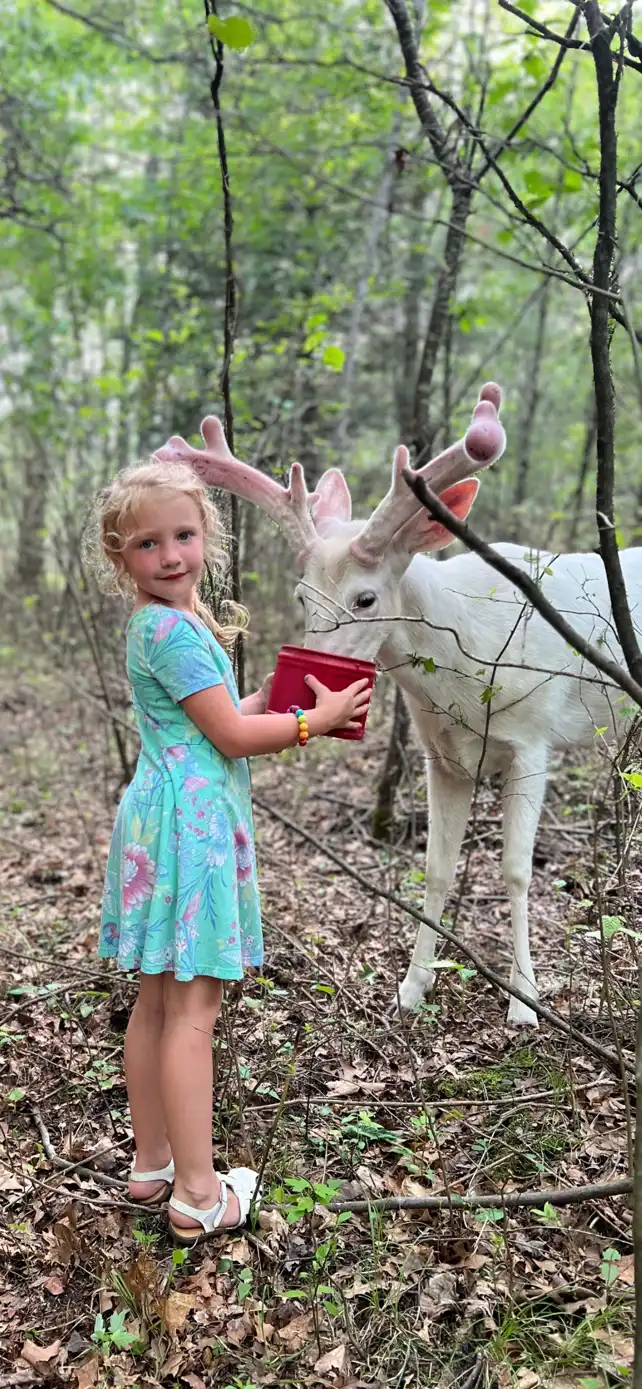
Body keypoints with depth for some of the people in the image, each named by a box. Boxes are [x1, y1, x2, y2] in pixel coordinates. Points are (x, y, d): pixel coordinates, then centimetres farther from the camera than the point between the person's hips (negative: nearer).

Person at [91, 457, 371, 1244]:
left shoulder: (172, 621, 15)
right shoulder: (170, 629, -16)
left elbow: (218, 720, 17)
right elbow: (232, 736, -16)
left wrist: (275, 697, 7)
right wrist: (316, 719, -5)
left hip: (167, 819, 10)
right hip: (190, 824, -10)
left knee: (156, 1002, 15)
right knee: (192, 1010, -2)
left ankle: (151, 1165, 27)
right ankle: (197, 1194, 8)